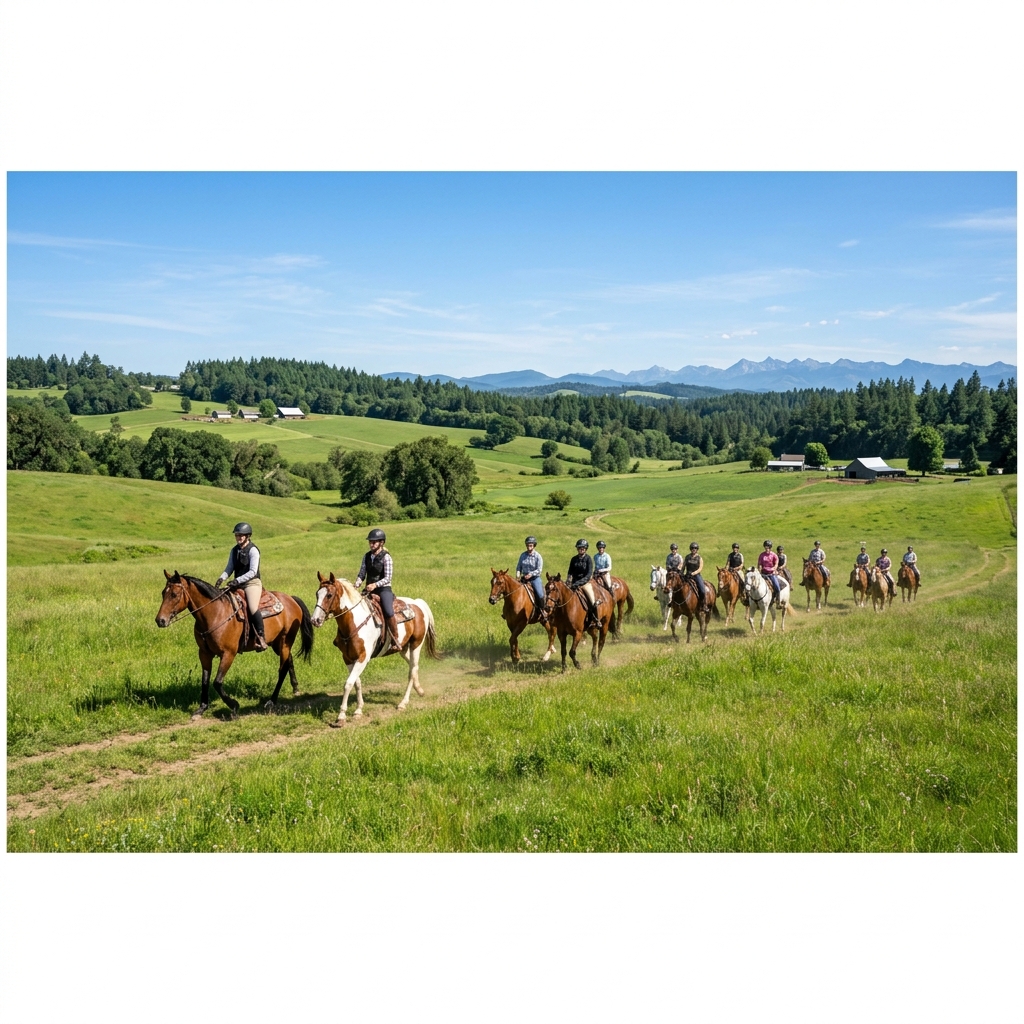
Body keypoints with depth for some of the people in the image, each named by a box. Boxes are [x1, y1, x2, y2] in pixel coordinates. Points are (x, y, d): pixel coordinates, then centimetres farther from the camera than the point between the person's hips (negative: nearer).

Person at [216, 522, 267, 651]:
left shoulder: (253, 550, -8)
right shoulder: (234, 550, 13)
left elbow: (253, 571, -16)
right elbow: (229, 568, 10)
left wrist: (238, 580, -25)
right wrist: (222, 578, -10)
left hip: (252, 583, -8)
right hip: (238, 584, 8)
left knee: (253, 608, -27)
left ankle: (261, 637, -18)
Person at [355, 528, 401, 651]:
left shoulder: (386, 557, -9)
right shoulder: (367, 556, 8)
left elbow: (387, 578, -14)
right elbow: (361, 574, 10)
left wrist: (375, 585, -29)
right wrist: (357, 585, -9)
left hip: (384, 589, -6)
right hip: (369, 590, 6)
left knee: (388, 612, -29)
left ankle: (396, 639, -16)